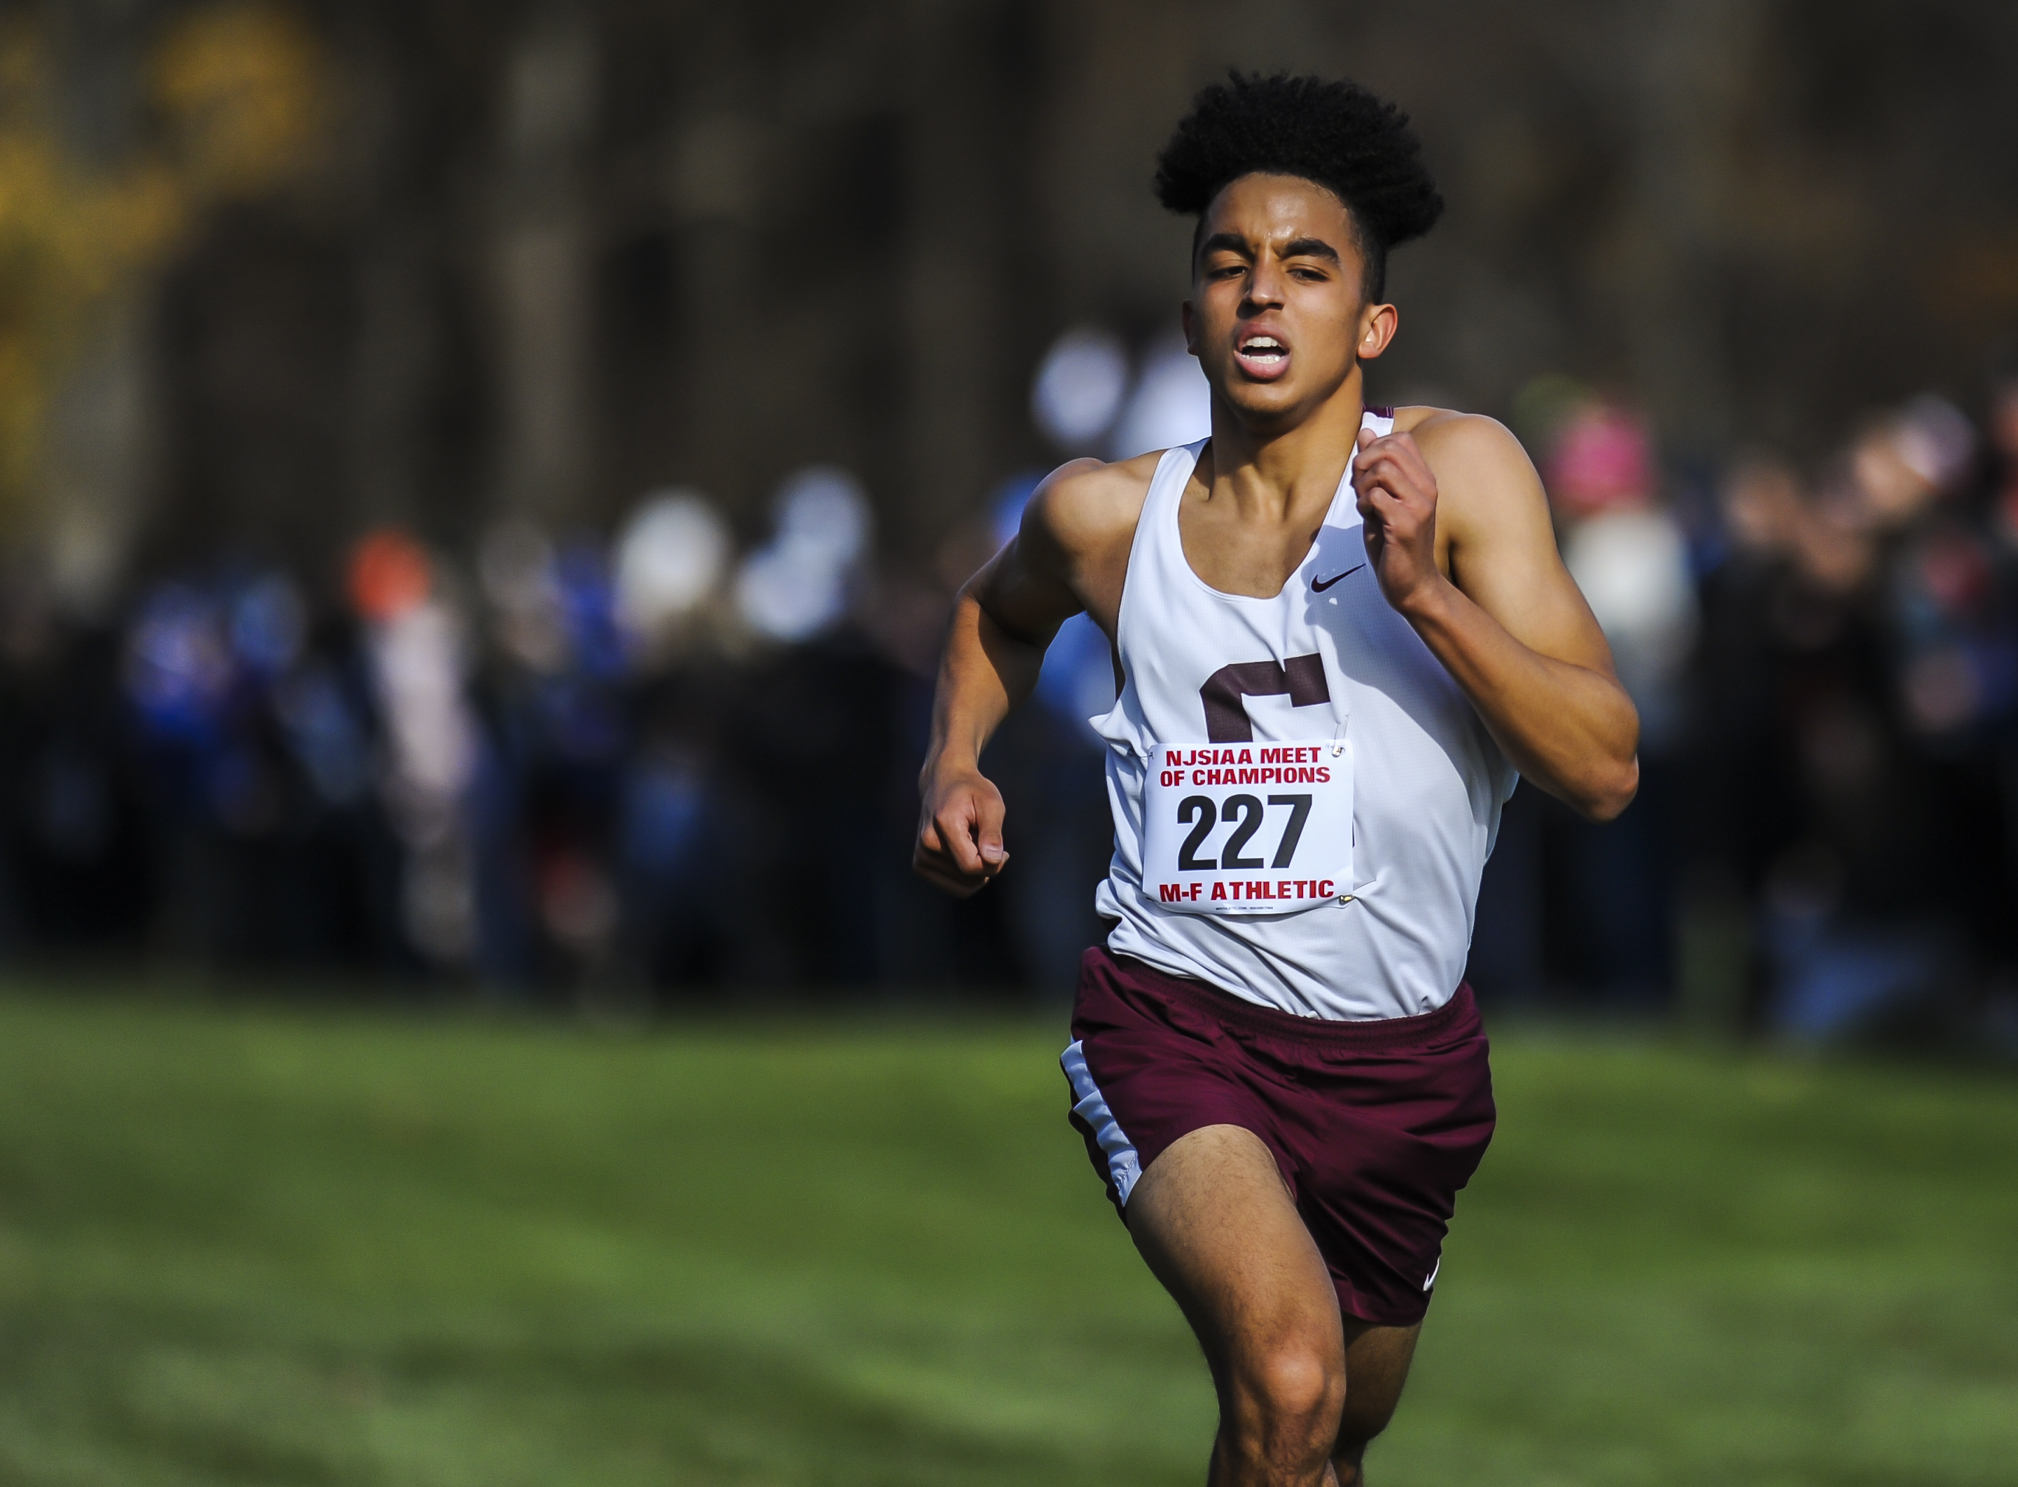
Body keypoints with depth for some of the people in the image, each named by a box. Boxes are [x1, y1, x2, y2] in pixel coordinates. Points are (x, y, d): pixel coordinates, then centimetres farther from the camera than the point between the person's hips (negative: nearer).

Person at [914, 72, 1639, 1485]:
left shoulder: (1458, 471, -6)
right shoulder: (1107, 515, 0)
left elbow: (1605, 771, -14)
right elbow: (1000, 614, 27)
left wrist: (1422, 589, -24)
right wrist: (955, 761, 8)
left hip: (1403, 1058, 2)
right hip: (1177, 1018, -2)